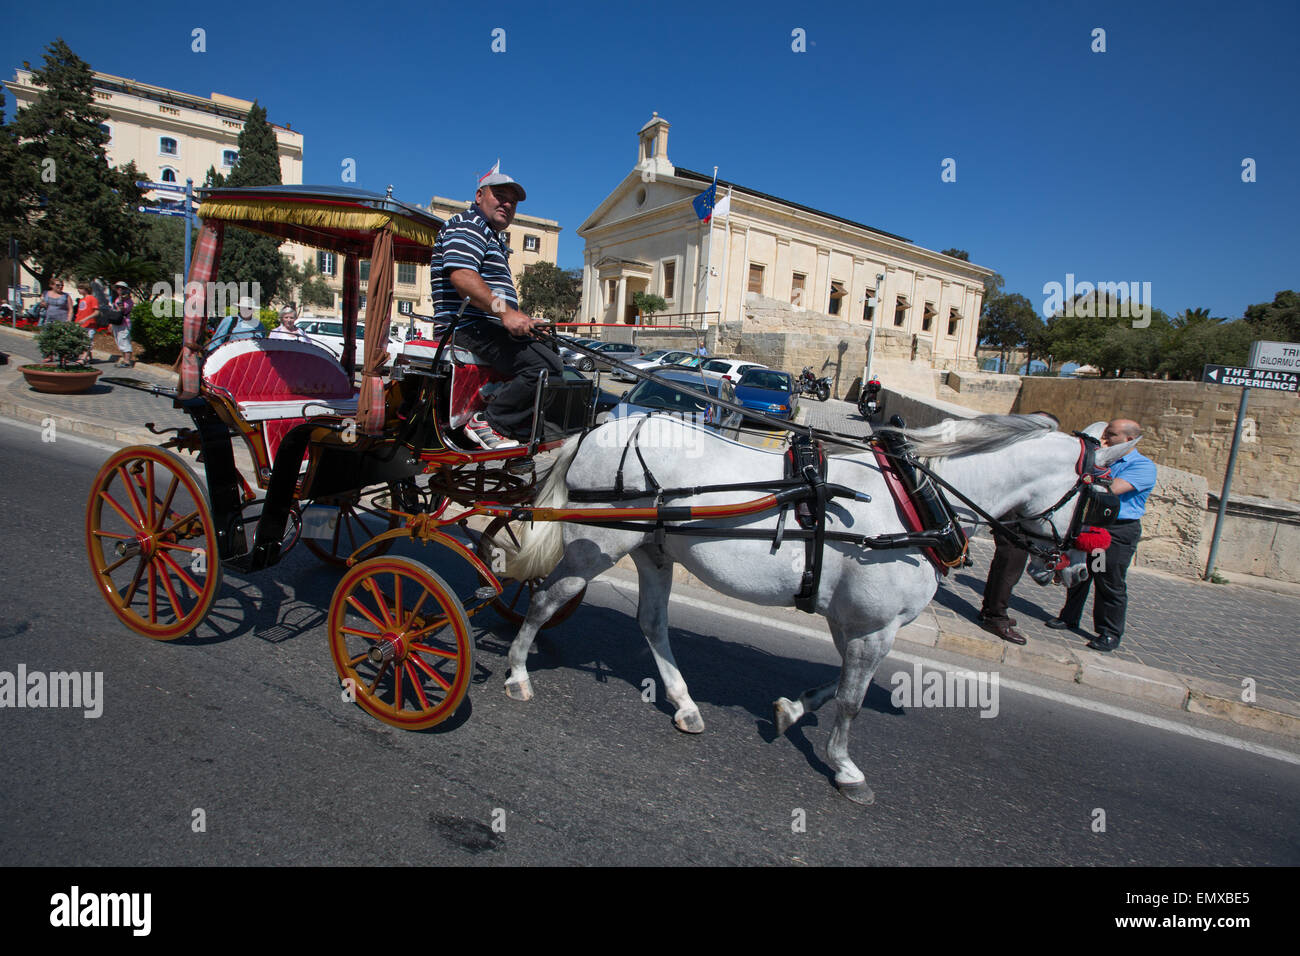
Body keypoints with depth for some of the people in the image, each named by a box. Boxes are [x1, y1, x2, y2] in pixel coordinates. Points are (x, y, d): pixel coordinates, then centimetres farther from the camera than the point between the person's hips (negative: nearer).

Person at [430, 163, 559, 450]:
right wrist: (505, 311, -28)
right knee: (547, 367, -26)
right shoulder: (469, 224, -2)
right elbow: (461, 275, -21)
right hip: (471, 327, -11)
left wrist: (524, 321, 20)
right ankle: (487, 422, -20)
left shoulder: (494, 238, 31)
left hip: (485, 327, 11)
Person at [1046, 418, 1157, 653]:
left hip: (1119, 531, -7)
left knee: (1111, 584, -1)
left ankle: (1110, 633, 11)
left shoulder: (1143, 466, -10)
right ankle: (1069, 617, 27)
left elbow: (1112, 489, -24)